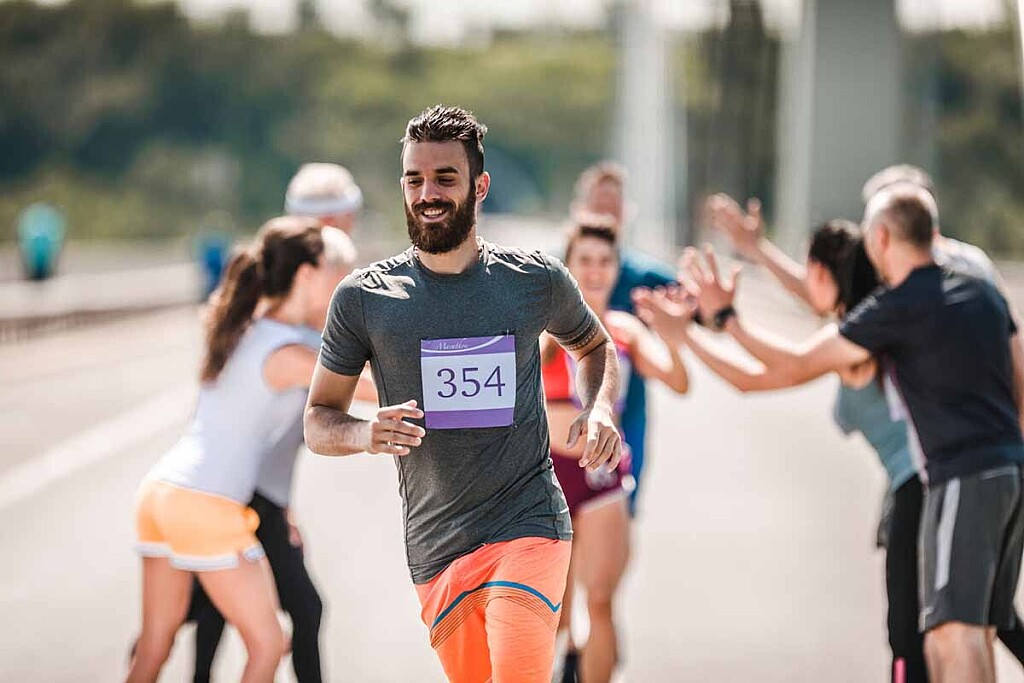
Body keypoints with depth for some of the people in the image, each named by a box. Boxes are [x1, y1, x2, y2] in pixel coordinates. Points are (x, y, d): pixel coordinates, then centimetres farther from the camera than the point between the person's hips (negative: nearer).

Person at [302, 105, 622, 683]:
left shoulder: (538, 280, 3)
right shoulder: (363, 298, 1)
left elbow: (595, 345, 24)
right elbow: (319, 422, 7)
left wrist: (599, 410, 3)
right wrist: (365, 435, -16)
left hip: (529, 528, -1)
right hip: (436, 550, 2)